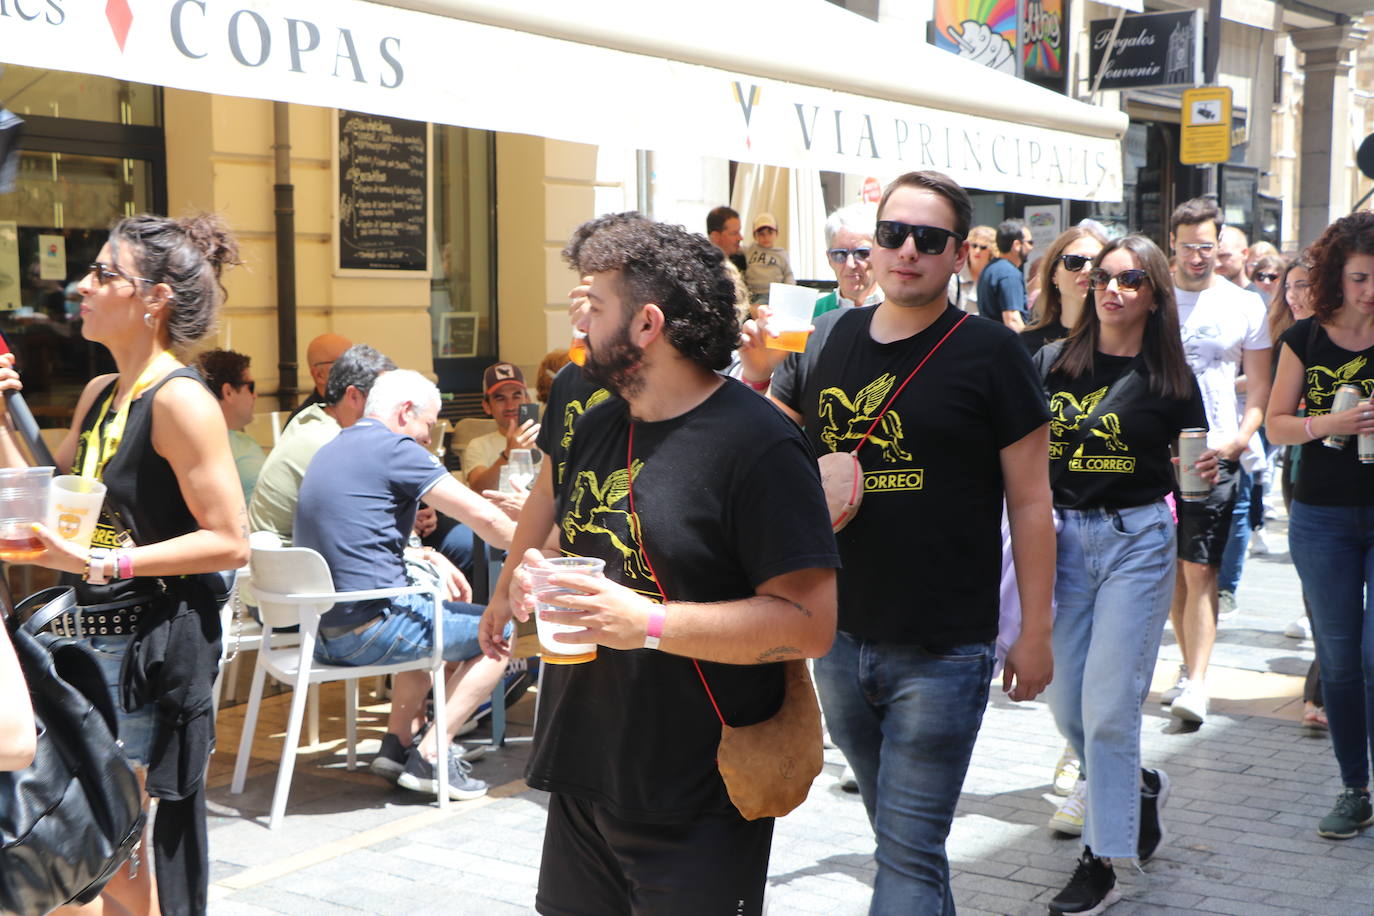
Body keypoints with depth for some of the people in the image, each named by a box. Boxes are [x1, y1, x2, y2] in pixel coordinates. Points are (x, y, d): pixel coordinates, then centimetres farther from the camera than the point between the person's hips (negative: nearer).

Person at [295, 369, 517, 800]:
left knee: (430, 617, 34)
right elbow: (484, 517, -14)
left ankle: (397, 744, 24)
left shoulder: (332, 450, 17)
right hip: (367, 630, -10)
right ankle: (429, 756, 1)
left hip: (318, 627, 10)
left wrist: (428, 557, 16)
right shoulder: (395, 449, -11)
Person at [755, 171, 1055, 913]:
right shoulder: (825, 339, 5)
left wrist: (1035, 631, -6)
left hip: (943, 652, -5)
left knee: (909, 856, -2)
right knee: (898, 834, 21)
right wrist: (752, 374, 0)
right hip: (839, 639, 5)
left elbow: (1030, 500, -5)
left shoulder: (990, 353, -8)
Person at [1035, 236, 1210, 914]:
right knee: (1065, 703, 9)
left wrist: (1203, 471, -18)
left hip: (1137, 540, -3)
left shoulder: (1169, 379, -2)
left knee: (1108, 705, -5)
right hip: (1063, 536, 3)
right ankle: (1140, 786, 38)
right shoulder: (1050, 364, 2)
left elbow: (1189, 468, 3)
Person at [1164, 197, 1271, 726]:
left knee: (1200, 571, -8)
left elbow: (1260, 386, 6)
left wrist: (1241, 438, -10)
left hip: (1215, 455, -2)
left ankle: (1197, 684, -8)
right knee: (1172, 569, 9)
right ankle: (1189, 665, 24)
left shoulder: (1244, 306, 4)